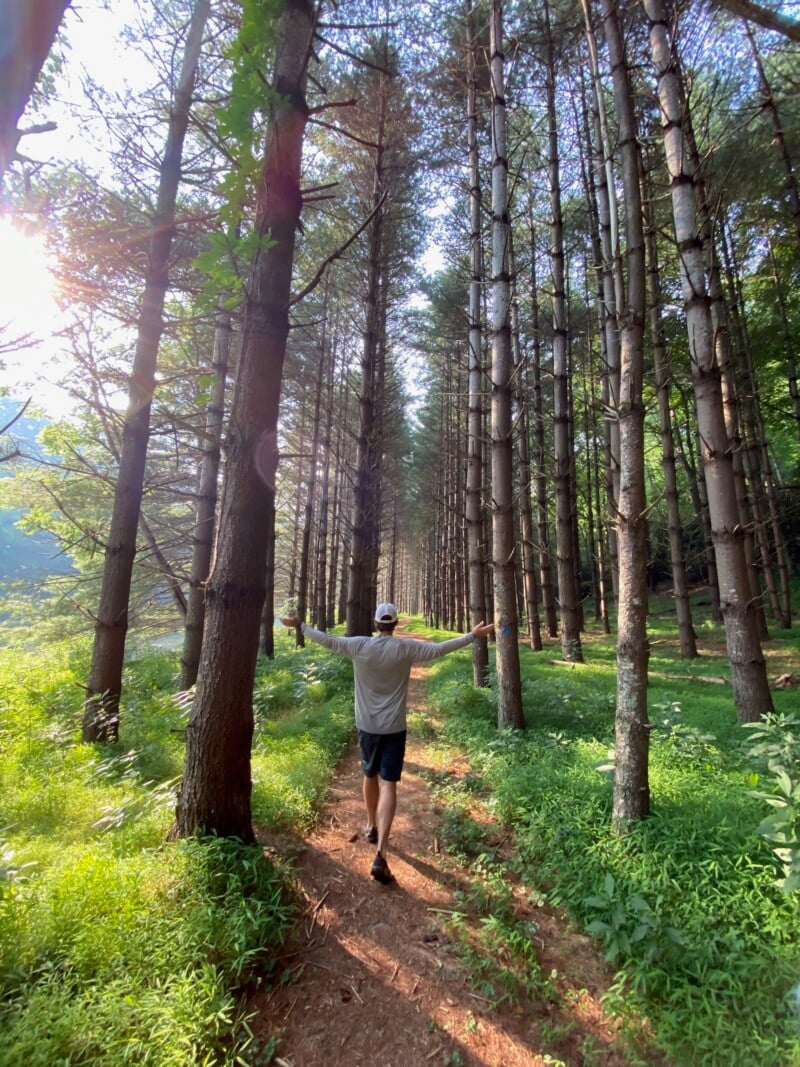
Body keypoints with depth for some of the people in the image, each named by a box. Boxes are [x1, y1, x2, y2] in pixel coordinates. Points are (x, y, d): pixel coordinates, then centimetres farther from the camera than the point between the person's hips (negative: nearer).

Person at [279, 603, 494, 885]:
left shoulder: (359, 645, -8)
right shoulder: (406, 648, -11)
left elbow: (327, 640, -2)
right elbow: (439, 648, -11)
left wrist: (299, 625, 11)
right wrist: (473, 635, -4)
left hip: (366, 725, 2)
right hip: (393, 728, -2)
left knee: (370, 776, 23)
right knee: (388, 785, 0)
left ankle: (371, 827, 43)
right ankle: (380, 855, -8)